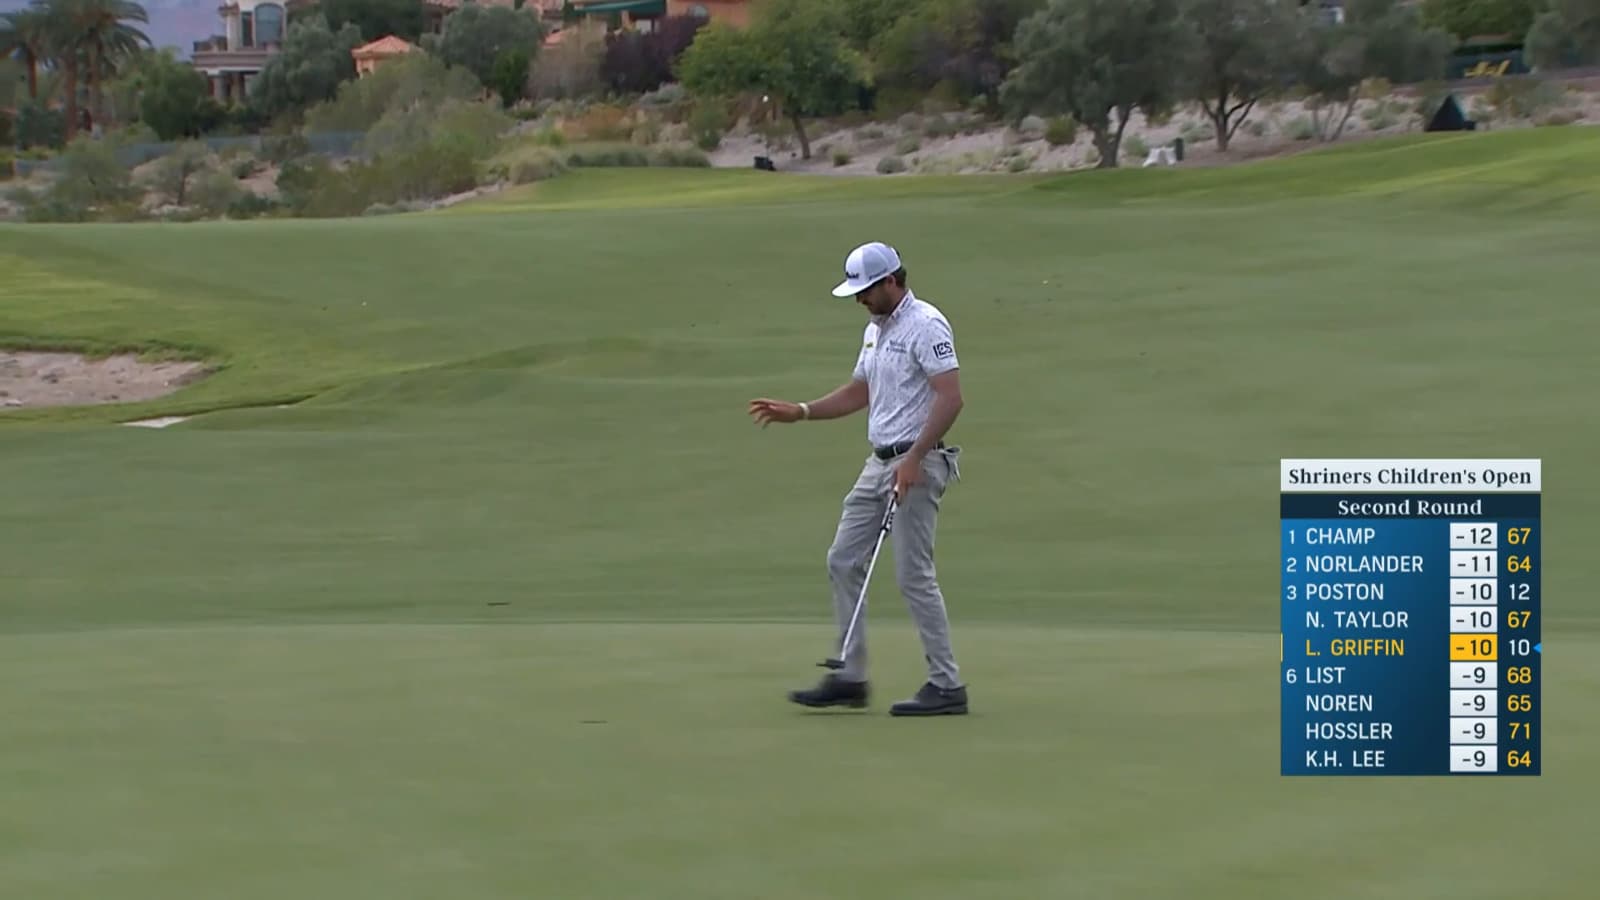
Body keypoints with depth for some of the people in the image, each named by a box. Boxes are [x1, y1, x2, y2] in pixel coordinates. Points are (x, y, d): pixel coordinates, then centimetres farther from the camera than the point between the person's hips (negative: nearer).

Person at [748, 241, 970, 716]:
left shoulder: (926, 325, -15)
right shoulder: (875, 328, 14)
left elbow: (950, 398, -22)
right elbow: (858, 393, 24)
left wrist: (914, 458, -27)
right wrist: (798, 411, 13)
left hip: (915, 465, -10)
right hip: (879, 462, 10)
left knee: (914, 574, -7)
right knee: (843, 562, 9)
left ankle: (947, 686, 0)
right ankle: (850, 677, 13)